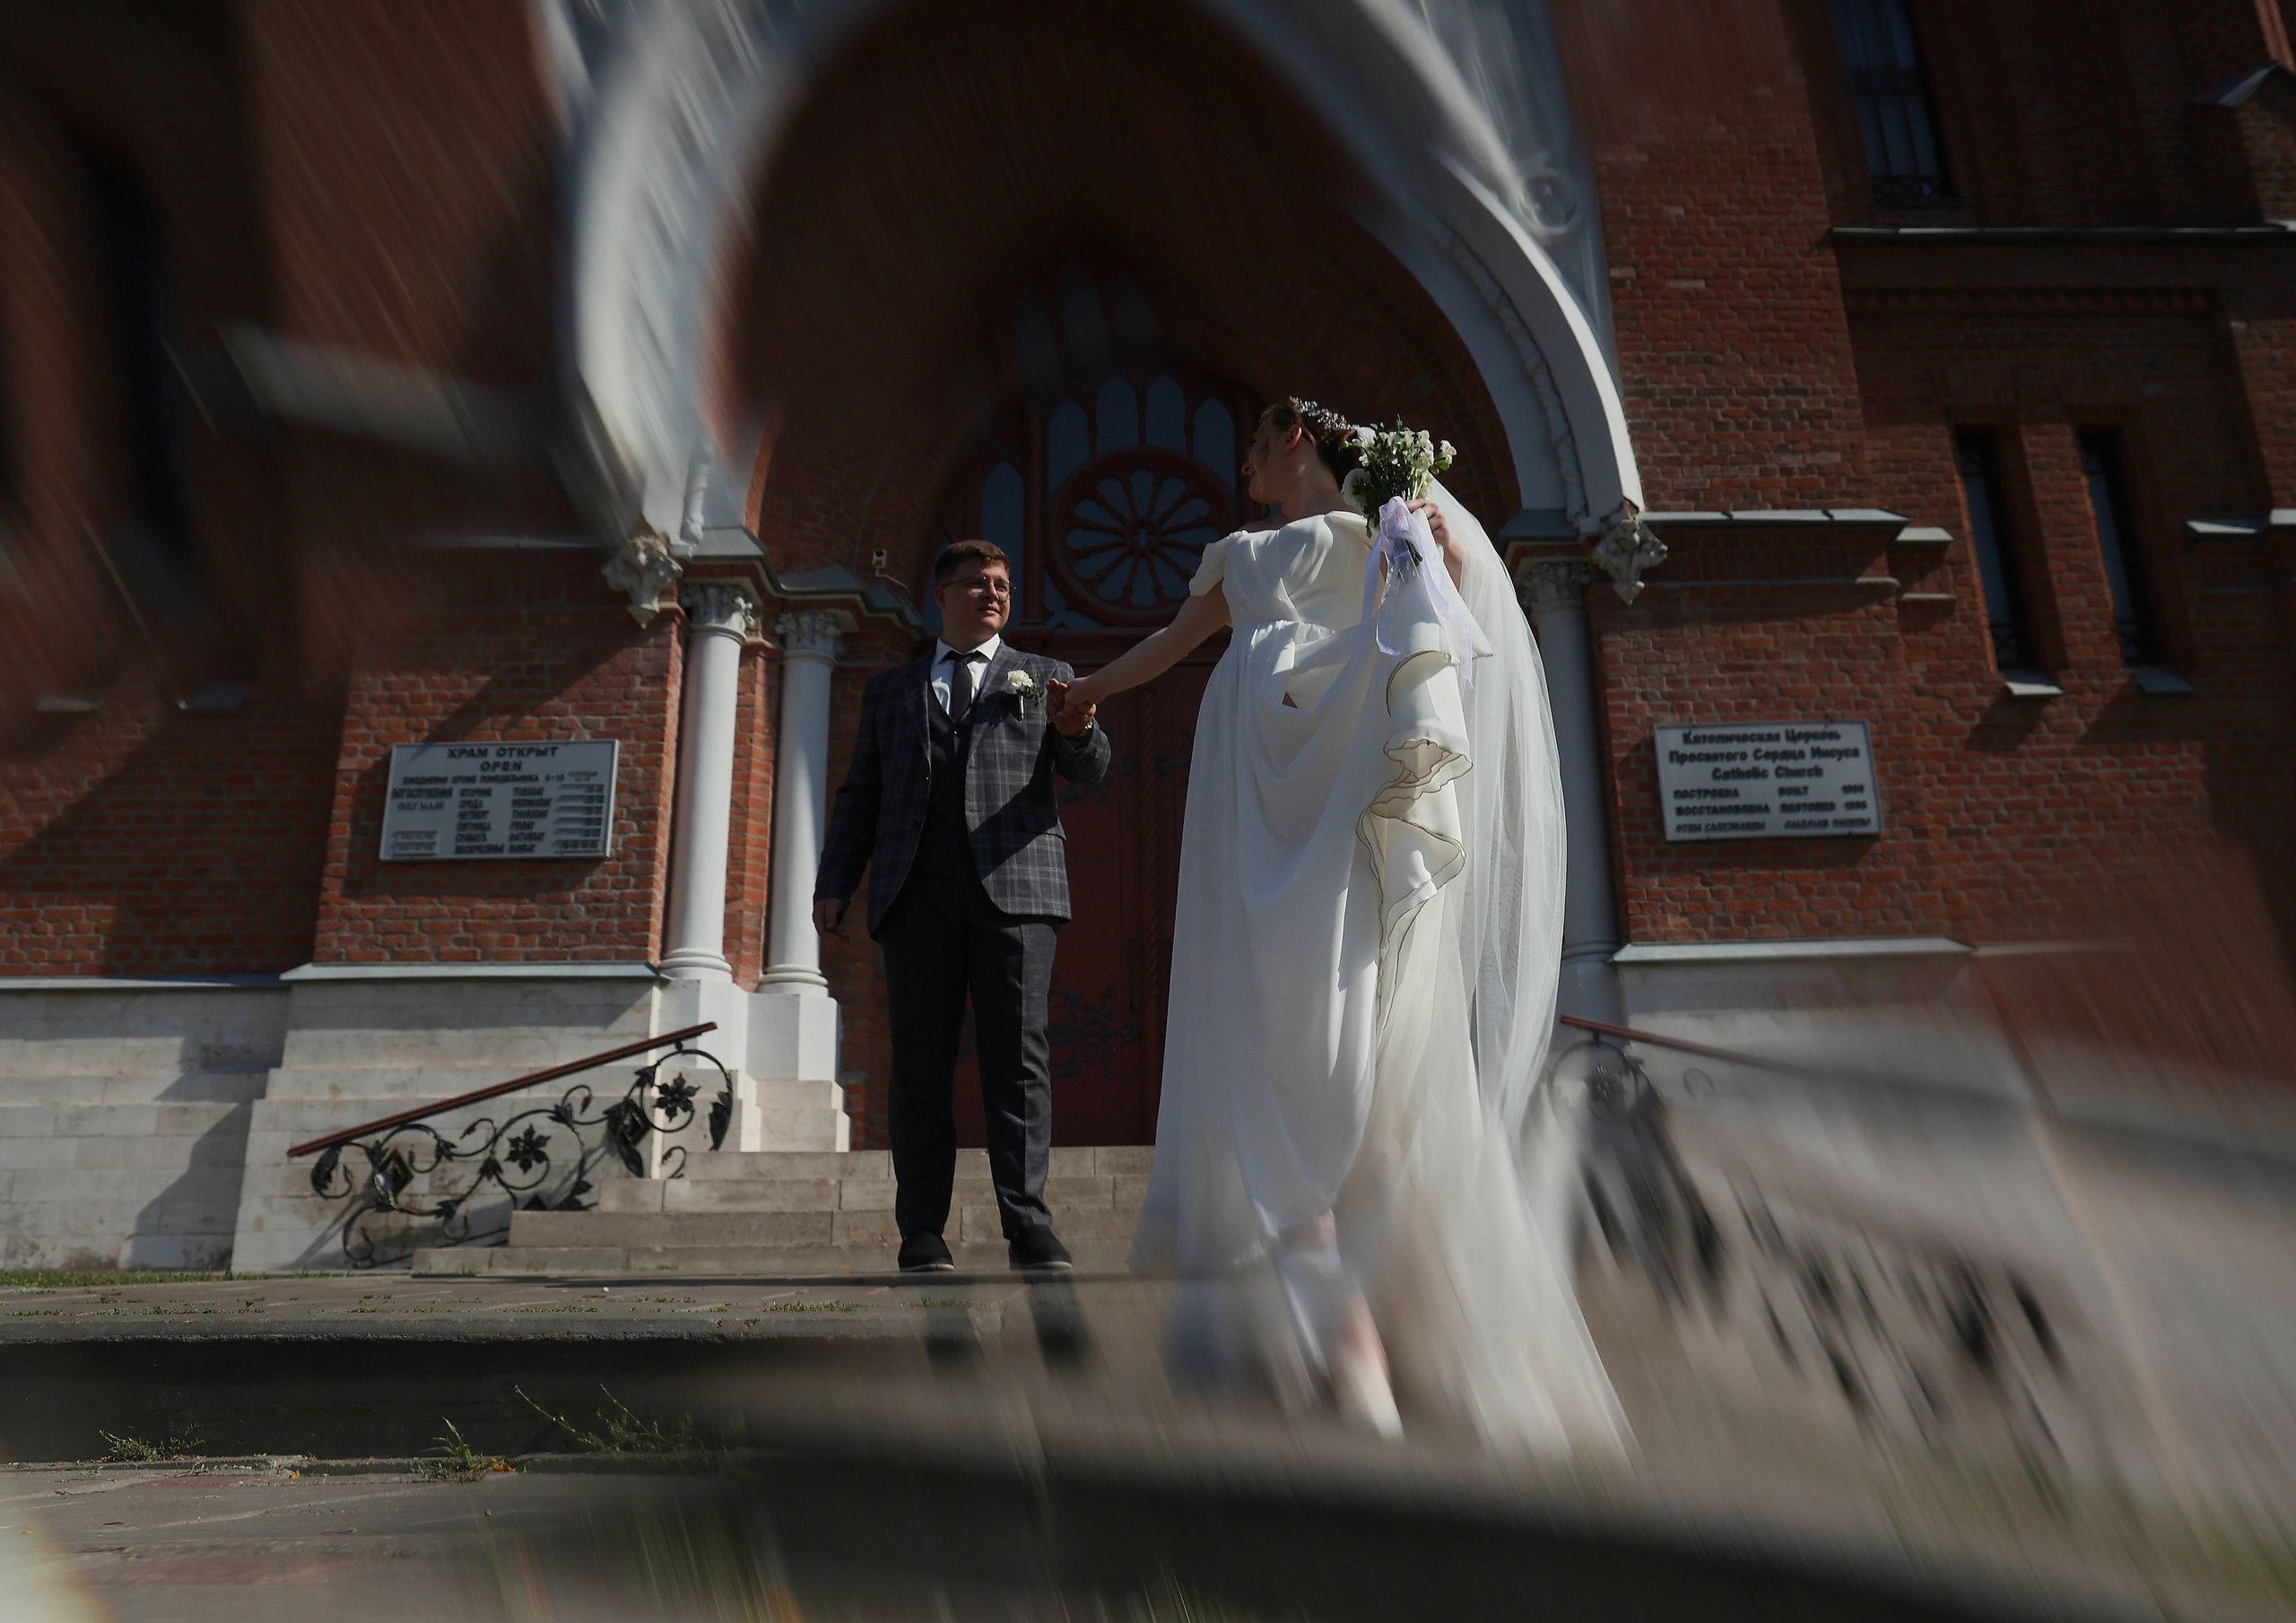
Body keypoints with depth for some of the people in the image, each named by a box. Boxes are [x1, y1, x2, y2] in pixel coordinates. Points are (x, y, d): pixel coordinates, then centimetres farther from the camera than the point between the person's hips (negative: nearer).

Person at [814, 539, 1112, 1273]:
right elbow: (860, 796, 19)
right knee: (920, 1063, 1)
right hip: (917, 894, 2)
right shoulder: (891, 689, 23)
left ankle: (1029, 1226, -5)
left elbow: (1089, 769, 7)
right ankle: (923, 1232, 6)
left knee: (1018, 1058, -6)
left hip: (1014, 887, -1)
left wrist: (1075, 730, -16)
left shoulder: (1042, 677, 19)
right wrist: (833, 884, 7)